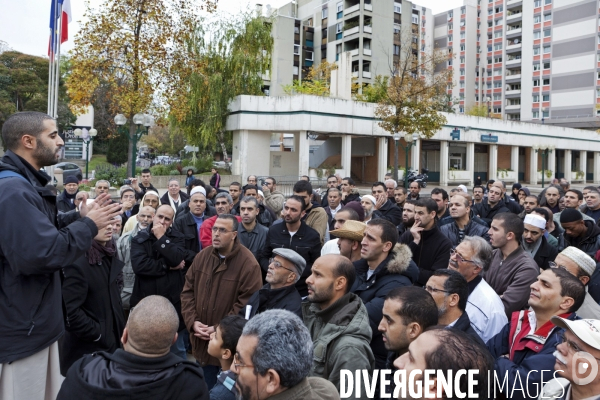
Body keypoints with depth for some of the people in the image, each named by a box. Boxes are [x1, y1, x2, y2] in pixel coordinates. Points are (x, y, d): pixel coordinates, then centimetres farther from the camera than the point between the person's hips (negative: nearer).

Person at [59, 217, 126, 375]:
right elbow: (71, 312, -24)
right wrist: (98, 334, -15)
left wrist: (120, 329, 8)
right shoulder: (77, 263, -22)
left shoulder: (109, 256, 5)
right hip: (87, 349, -8)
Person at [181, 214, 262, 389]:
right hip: (201, 341, 5)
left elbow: (247, 304, -18)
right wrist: (192, 321, -7)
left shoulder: (248, 263, -17)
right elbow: (188, 291, 6)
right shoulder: (202, 256, 2)